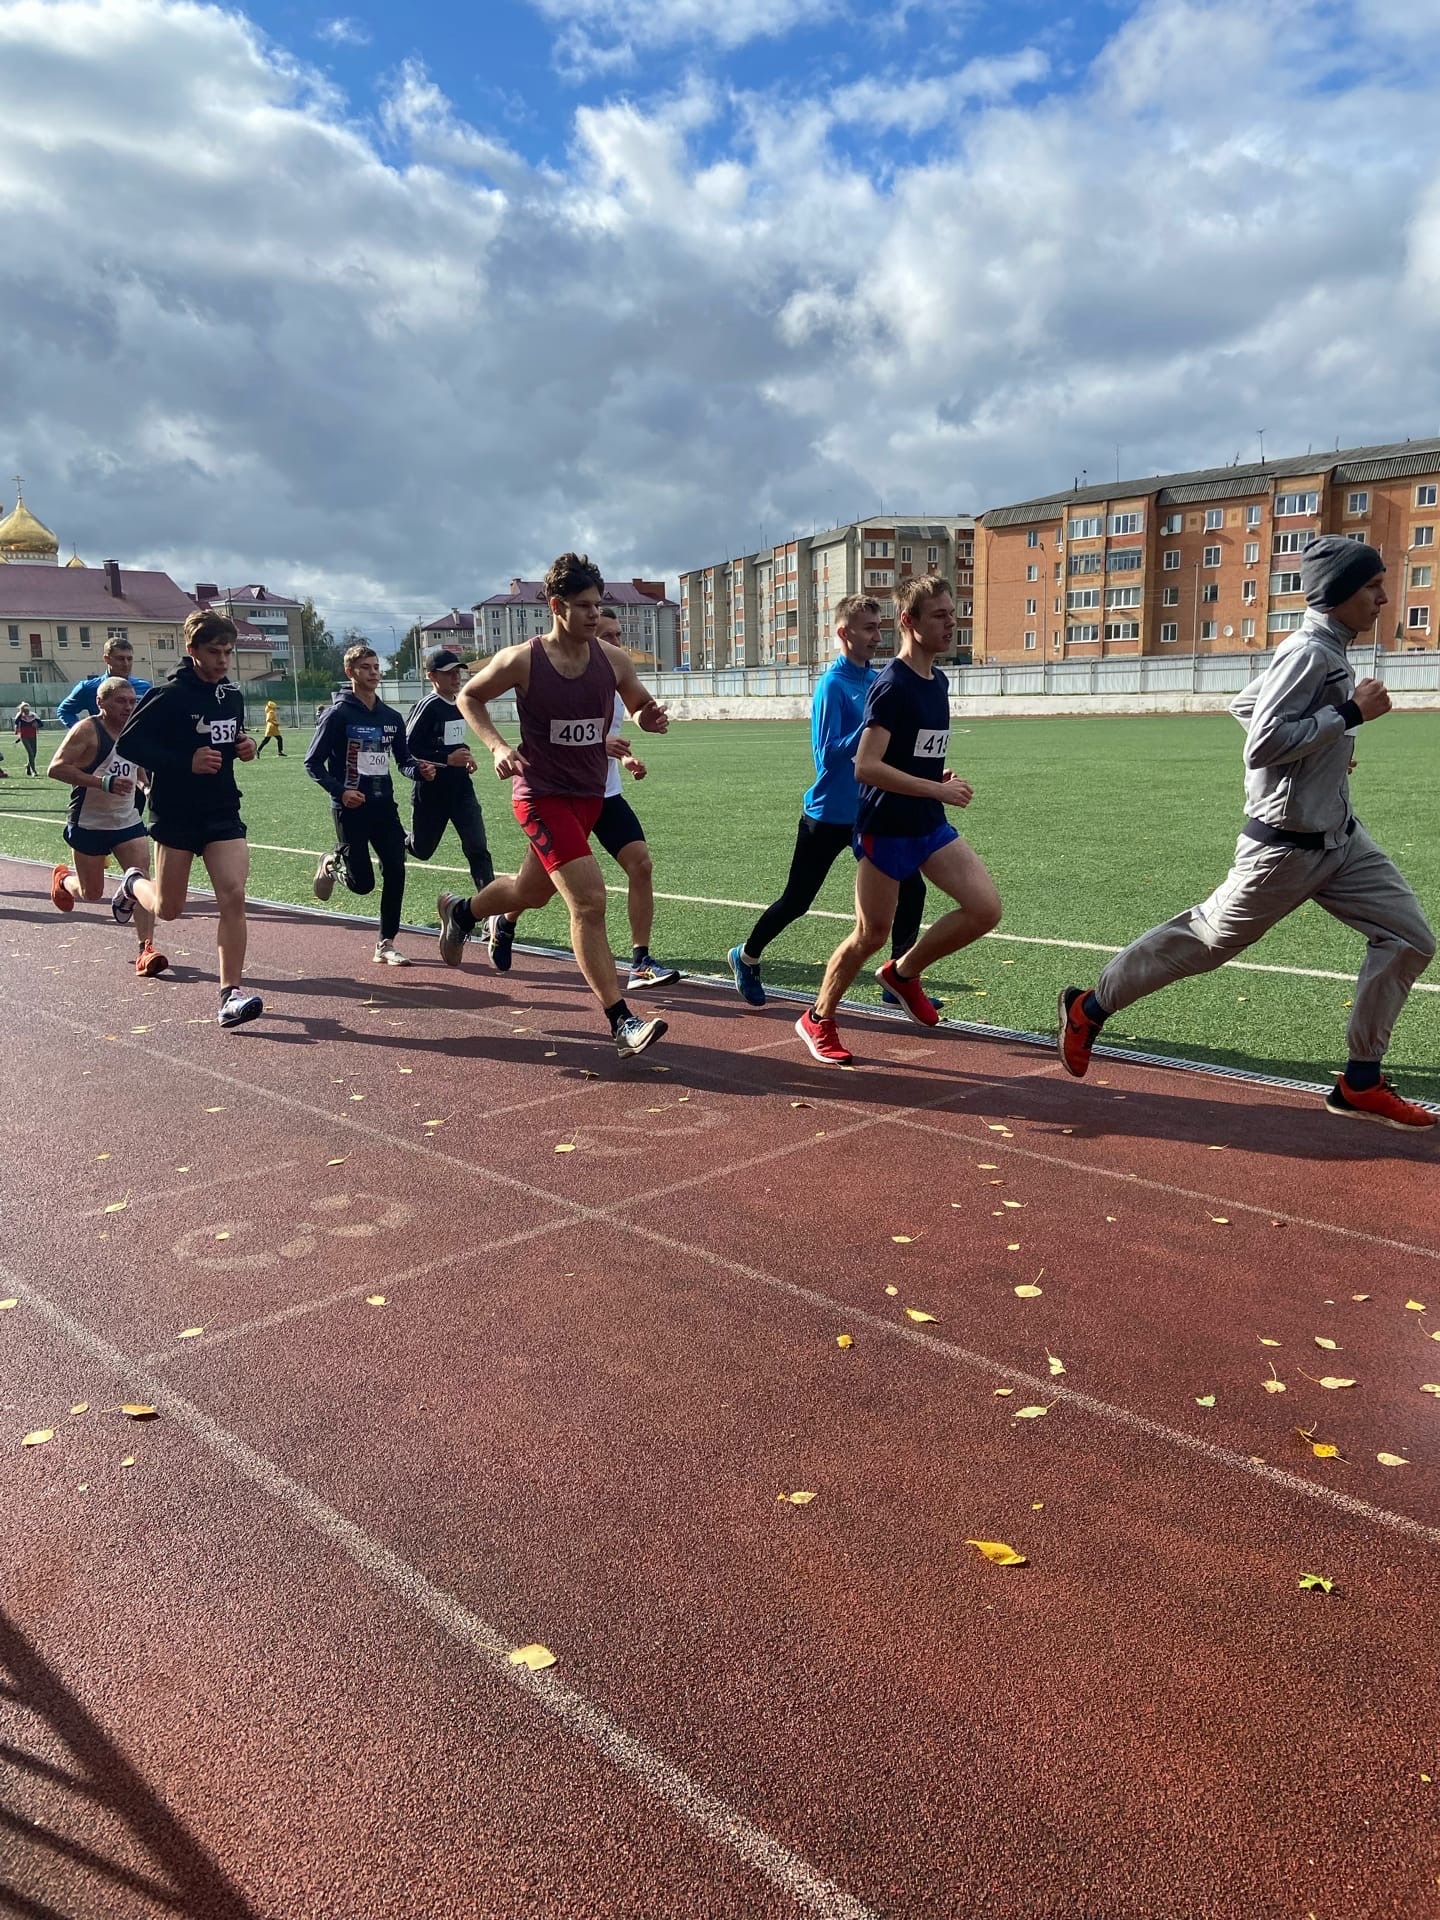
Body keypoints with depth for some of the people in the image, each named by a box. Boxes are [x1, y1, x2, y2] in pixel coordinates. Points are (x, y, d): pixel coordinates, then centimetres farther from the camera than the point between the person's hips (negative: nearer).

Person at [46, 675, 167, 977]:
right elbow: (55, 768, -23)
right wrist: (104, 783, -31)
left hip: (128, 821, 5)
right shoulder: (87, 730, -15)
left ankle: (145, 950, -14)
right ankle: (62, 878, 46)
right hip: (88, 824, -5)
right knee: (92, 893, 9)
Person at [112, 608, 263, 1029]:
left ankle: (231, 993, -6)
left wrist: (244, 747, 0)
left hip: (223, 812, 4)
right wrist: (185, 763, -23)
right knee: (169, 909, 9)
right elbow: (128, 742, -14)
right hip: (176, 815, -4)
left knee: (233, 896, -11)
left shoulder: (232, 695, 6)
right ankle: (133, 884, 45)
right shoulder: (170, 694, -13)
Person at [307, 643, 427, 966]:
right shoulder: (338, 714, -8)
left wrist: (419, 770, -7)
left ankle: (386, 944, 9)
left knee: (395, 873, -3)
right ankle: (332, 864, 32)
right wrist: (339, 791, -19)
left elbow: (403, 760, 16)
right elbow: (313, 763, -5)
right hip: (351, 809, -5)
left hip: (384, 807, 5)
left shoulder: (391, 717, 8)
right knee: (363, 883, -4)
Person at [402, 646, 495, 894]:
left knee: (478, 848, -8)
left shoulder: (460, 705, 8)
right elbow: (407, 749, -19)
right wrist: (448, 759, -24)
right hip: (431, 793, -5)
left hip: (461, 789, 5)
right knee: (421, 850, 13)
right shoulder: (427, 707, -15)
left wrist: (466, 755, 5)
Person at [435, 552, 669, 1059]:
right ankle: (622, 1023, -13)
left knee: (532, 890, 24)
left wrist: (650, 718, -12)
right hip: (542, 794, -6)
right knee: (589, 900, -18)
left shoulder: (614, 660, -4)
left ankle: (460, 911, 57)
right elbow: (468, 697, 2)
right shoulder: (522, 660, -14)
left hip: (589, 794, 6)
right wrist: (497, 745, -14)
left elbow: (640, 707, 13)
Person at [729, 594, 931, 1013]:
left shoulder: (878, 682, 4)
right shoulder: (833, 685, -15)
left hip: (871, 812, 6)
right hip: (829, 816, -6)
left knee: (911, 891, -2)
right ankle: (746, 957, 32)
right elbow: (827, 755, -22)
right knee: (797, 900, 7)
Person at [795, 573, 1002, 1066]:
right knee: (872, 935, 3)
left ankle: (905, 972, 15)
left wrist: (943, 777, 4)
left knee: (986, 908, -6)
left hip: (931, 825, 8)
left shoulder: (938, 681, 9)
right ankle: (817, 1020, 25)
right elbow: (866, 766, -25)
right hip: (886, 830, -7)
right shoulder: (892, 685, -17)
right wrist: (939, 789, -22)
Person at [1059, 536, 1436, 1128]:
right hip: (1286, 848, -9)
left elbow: (1245, 705, 21)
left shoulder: (1326, 651, 11)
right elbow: (1263, 744, -27)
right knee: (1206, 939, 4)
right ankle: (1090, 1008, 21)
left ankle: (1360, 1085, 11)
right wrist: (1350, 711, -22)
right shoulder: (1309, 652, -18)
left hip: (1339, 838, 9)